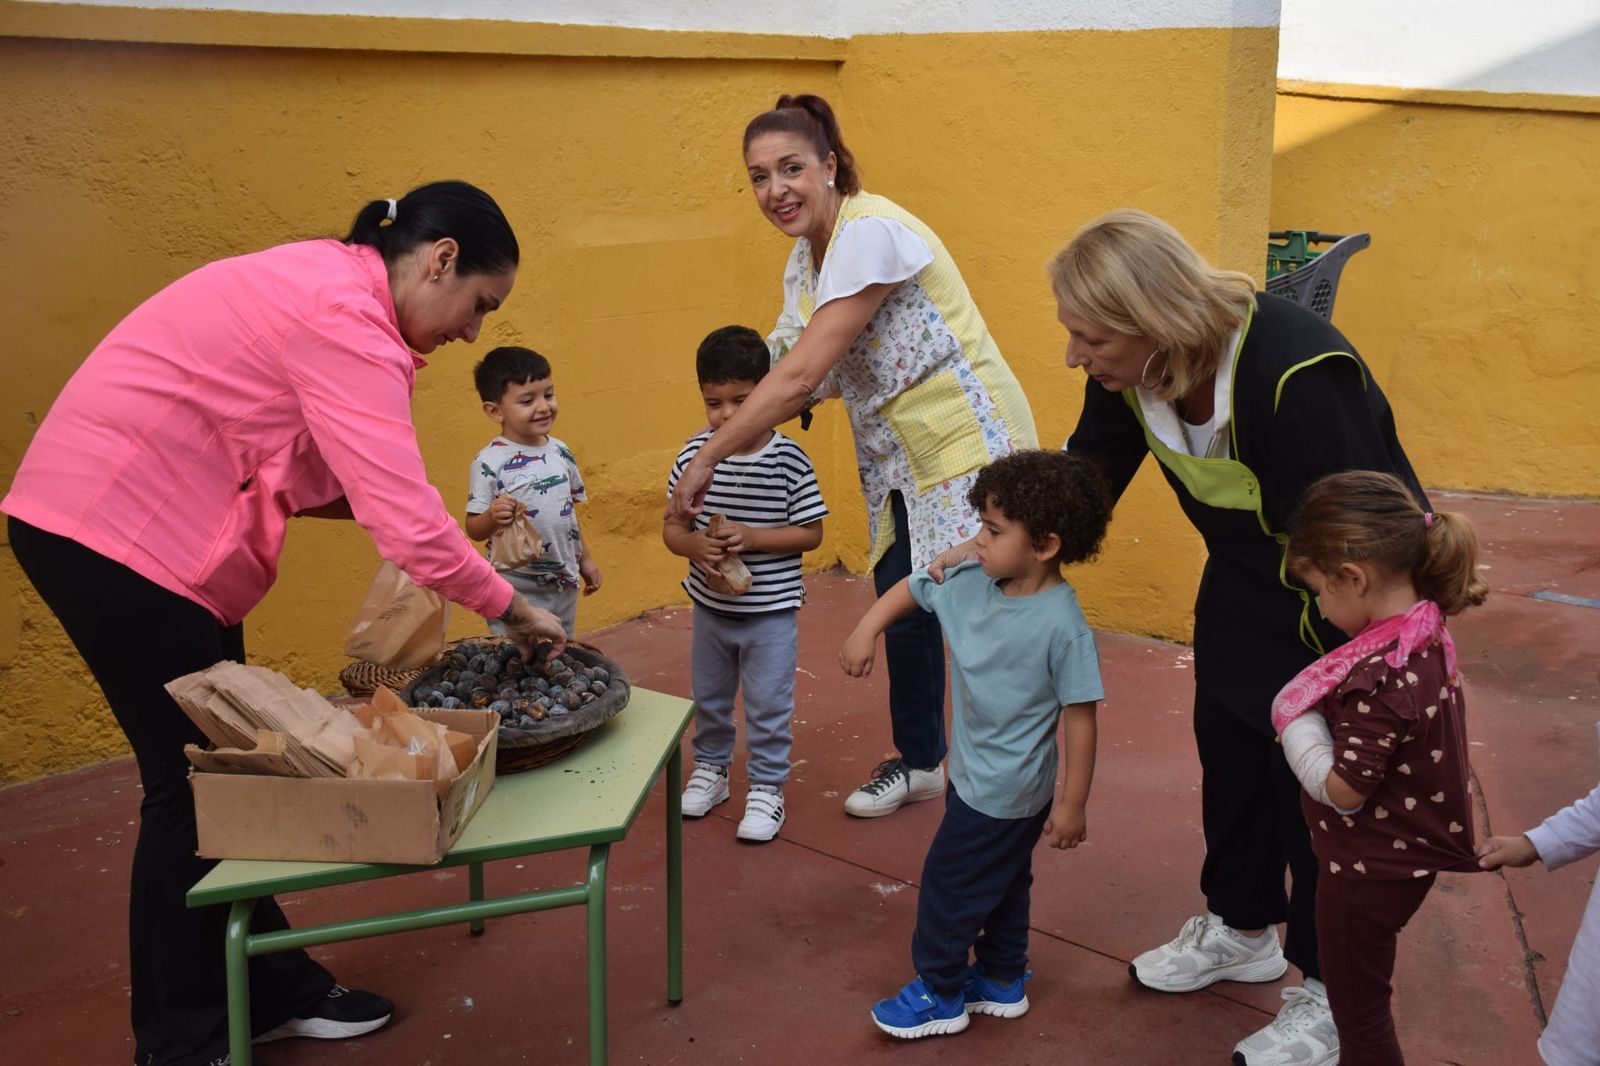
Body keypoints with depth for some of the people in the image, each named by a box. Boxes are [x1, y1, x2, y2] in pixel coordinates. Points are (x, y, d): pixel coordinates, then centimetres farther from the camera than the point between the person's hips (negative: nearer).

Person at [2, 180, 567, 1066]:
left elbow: (300, 468, 7)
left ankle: (272, 990, 25)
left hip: (150, 521, 10)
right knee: (191, 782, 0)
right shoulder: (347, 319, -22)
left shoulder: (326, 287, 9)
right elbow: (407, 523, -25)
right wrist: (510, 607, -12)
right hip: (111, 531, -10)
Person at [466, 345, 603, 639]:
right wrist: (493, 517, -33)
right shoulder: (489, 462, -14)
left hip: (565, 584, 6)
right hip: (517, 589, -6)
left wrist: (586, 559, 18)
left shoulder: (560, 451, 4)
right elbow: (474, 529, -13)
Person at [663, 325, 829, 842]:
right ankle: (710, 769, 42)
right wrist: (696, 545, -24)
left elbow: (810, 532, -11)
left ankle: (767, 788, 24)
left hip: (771, 610, -3)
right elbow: (672, 526, -1)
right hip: (710, 606, 4)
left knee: (768, 705, 6)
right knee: (708, 697, 21)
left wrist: (752, 537, -24)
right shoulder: (694, 454, -8)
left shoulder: (789, 460, -15)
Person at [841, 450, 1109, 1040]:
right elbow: (912, 589, 12)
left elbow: (1080, 717, -23)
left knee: (948, 885, 6)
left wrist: (1072, 803, -18)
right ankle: (1002, 981, 42)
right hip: (975, 775, 7)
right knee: (1002, 884, 24)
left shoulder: (1062, 624, -27)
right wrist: (867, 629, 0)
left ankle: (940, 994, 26)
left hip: (1002, 793, -7)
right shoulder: (972, 584, -7)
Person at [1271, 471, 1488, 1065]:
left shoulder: (1380, 678, -33)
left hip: (1370, 870, -9)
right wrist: (1312, 708, -4)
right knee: (1359, 998, 28)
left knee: (1358, 1008, 12)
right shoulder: (1424, 633, -4)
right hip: (1405, 853, 9)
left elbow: (1342, 790, -26)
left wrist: (1297, 720, -16)